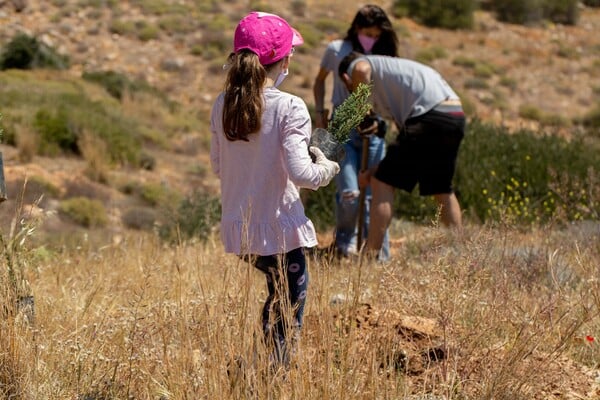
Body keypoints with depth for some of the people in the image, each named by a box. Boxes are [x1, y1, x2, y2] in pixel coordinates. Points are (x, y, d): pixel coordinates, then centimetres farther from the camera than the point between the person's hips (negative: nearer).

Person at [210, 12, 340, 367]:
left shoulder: (223, 105, 0)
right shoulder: (289, 108, -18)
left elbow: (218, 165, 9)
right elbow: (300, 173, -24)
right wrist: (327, 169, -4)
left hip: (238, 228, 6)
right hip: (279, 229, -6)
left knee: (278, 295, 28)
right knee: (289, 311, 11)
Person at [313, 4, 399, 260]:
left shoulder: (382, 56, 4)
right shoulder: (336, 50, 0)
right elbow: (320, 81, 15)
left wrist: (377, 118, -18)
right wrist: (320, 113, 4)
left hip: (372, 130, 2)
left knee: (374, 194, 0)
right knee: (349, 193, -11)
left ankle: (379, 255, 7)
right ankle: (345, 239, 18)